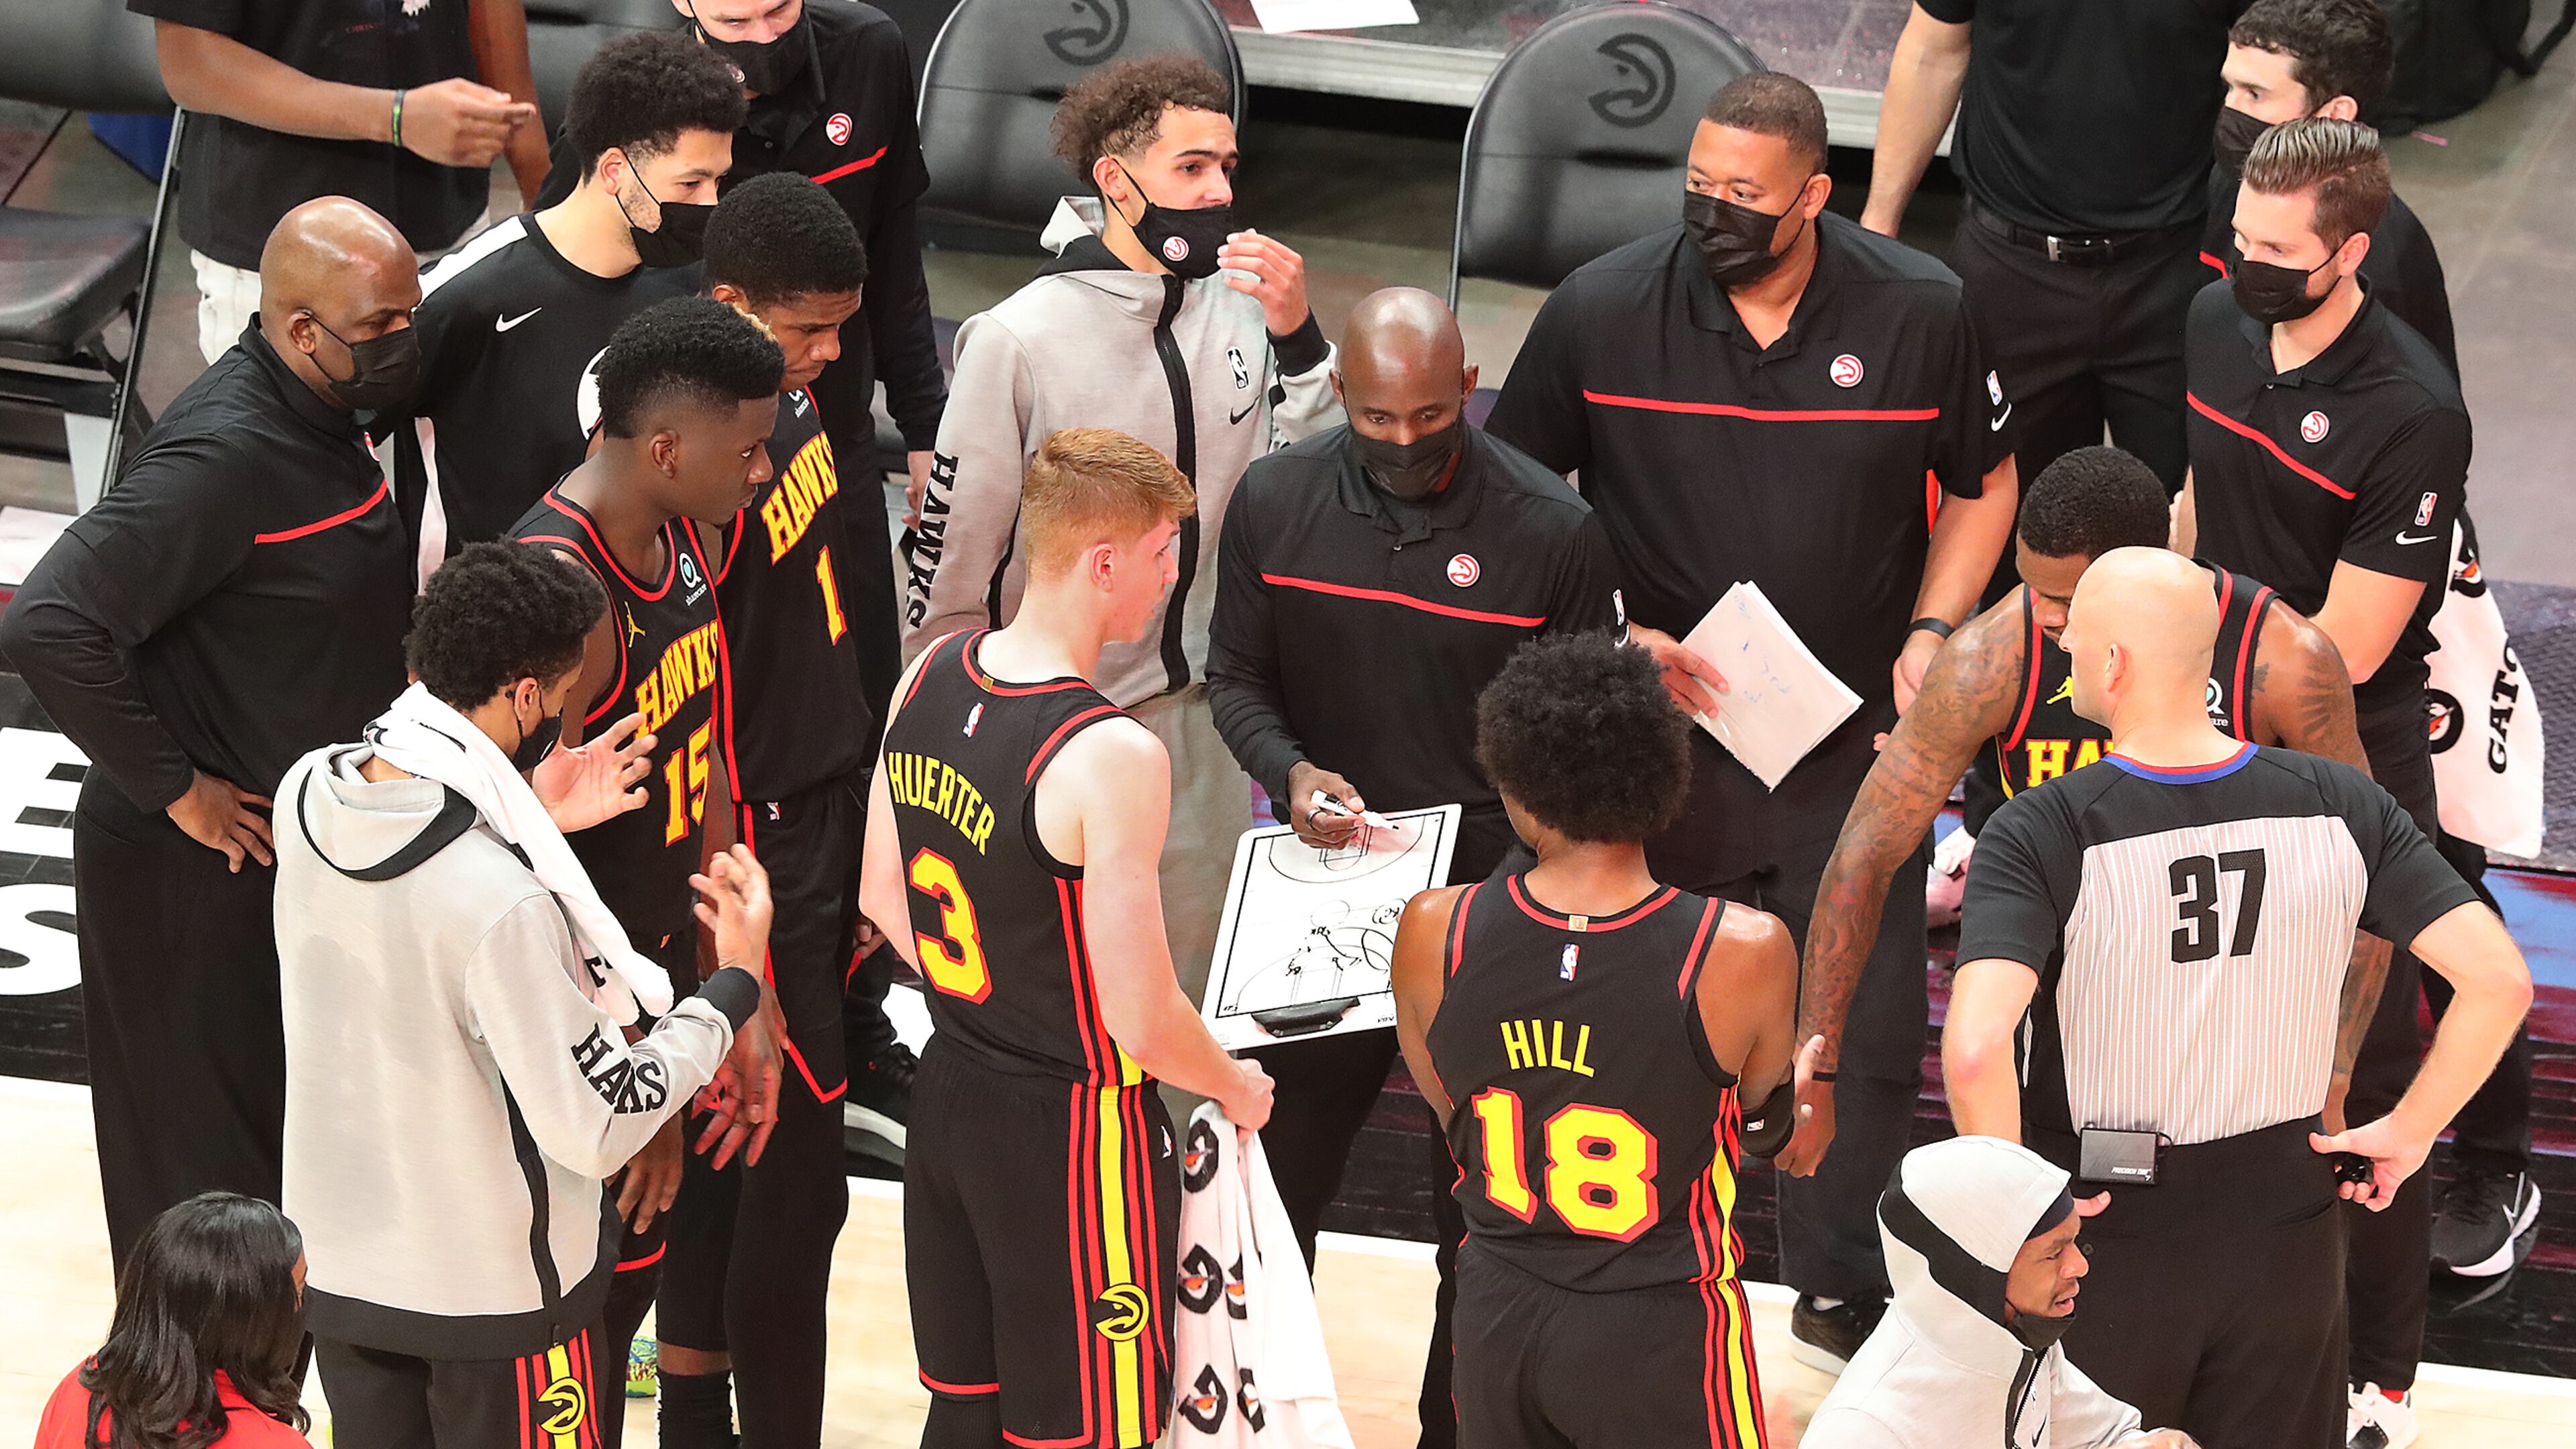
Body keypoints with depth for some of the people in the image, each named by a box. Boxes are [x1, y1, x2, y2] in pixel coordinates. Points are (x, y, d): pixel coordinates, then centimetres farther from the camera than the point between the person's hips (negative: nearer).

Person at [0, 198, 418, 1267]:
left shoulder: (324, 416, 3)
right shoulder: (224, 455, -27)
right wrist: (173, 788, -25)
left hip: (300, 846, 9)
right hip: (194, 870, -9)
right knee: (204, 1176, 5)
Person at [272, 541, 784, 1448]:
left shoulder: (307, 792, -11)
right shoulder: (507, 903, -32)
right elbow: (599, 1129, -23)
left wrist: (529, 823, 2)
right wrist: (736, 981, -13)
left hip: (338, 1263, 6)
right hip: (493, 1294, -6)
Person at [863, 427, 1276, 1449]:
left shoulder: (930, 675, -3)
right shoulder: (1111, 758, -27)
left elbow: (882, 895, 10)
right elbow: (1145, 1024, -23)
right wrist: (1235, 1088, -3)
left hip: (949, 1090, 8)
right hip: (1075, 1129, -7)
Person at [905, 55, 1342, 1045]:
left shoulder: (1241, 306, -6)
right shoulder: (1019, 338, -17)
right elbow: (954, 542, -8)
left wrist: (1297, 340, -18)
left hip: (1197, 699, 4)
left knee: (1194, 963, 18)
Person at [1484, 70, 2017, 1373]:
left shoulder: (1919, 312, -8)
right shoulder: (1602, 310, -10)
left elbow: (1983, 483, 8)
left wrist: (1931, 631, -5)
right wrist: (1610, 638, -11)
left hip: (1853, 740, 1)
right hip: (1659, 731, 0)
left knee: (1869, 1039, 5)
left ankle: (1838, 1295, 26)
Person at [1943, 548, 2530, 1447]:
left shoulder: (2040, 834, -19)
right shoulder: (2340, 807, -8)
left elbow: (1976, 1047, -33)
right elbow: (2499, 979, -12)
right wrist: (2409, 1133, 0)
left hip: (2105, 1244, -3)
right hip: (2285, 1237, 3)